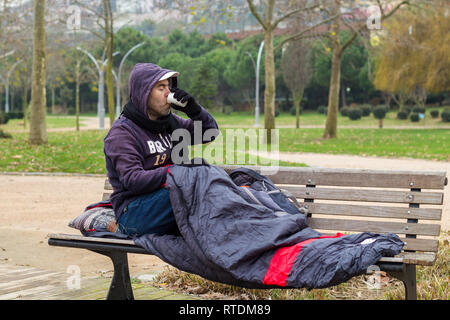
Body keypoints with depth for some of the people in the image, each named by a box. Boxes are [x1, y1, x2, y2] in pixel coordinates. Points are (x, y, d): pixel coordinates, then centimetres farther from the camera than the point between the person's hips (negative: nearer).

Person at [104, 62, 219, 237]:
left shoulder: (168, 122, 16)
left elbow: (210, 133, 22)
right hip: (133, 211, -7)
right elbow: (133, 180, -19)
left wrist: (193, 109, 3)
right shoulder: (121, 132, -6)